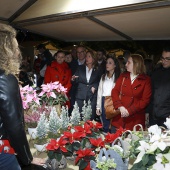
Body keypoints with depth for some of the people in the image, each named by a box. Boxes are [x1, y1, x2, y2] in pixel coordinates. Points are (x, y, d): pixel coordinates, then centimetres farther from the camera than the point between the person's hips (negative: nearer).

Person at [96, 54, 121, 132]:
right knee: (105, 126, 12)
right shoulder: (103, 77, 14)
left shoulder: (118, 77, -6)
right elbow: (100, 92, 13)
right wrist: (98, 107, 9)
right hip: (104, 103, 5)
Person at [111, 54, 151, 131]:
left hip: (135, 119, -3)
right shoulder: (123, 76, 10)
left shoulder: (146, 80, -1)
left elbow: (145, 100, -6)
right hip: (119, 117, 3)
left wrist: (130, 111, -14)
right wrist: (120, 106, -13)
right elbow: (115, 92, 3)